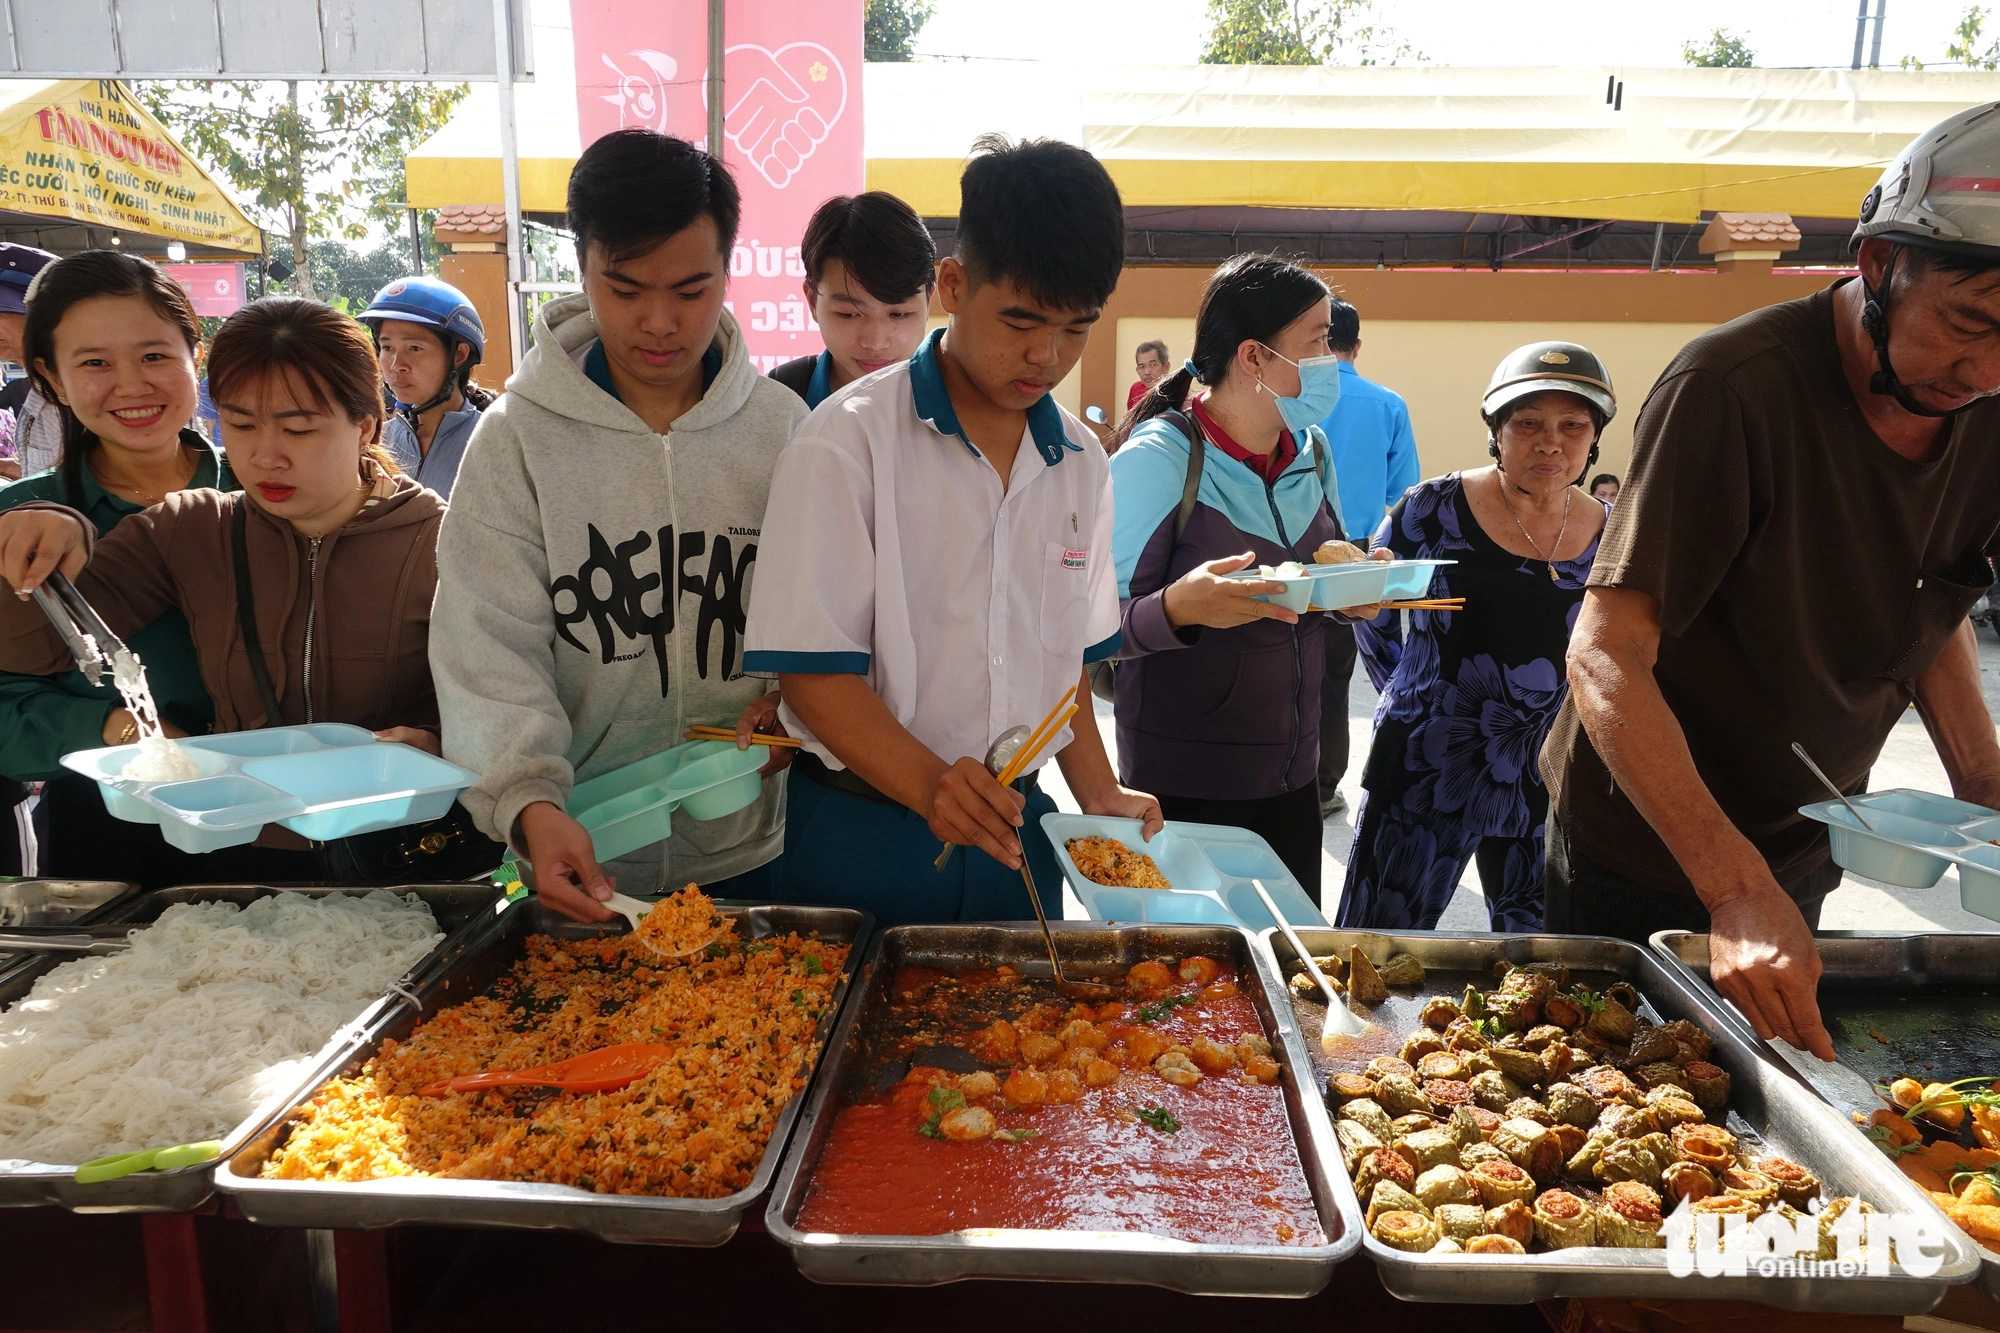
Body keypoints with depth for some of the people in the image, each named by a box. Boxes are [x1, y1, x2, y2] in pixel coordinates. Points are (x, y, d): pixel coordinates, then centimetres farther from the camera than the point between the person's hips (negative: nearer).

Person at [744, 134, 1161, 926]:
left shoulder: (1080, 464, 5)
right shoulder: (847, 442, -13)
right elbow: (812, 670, -15)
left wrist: (1099, 798, 3)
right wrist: (929, 785, -29)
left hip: (1012, 833, 5)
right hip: (863, 838, -4)